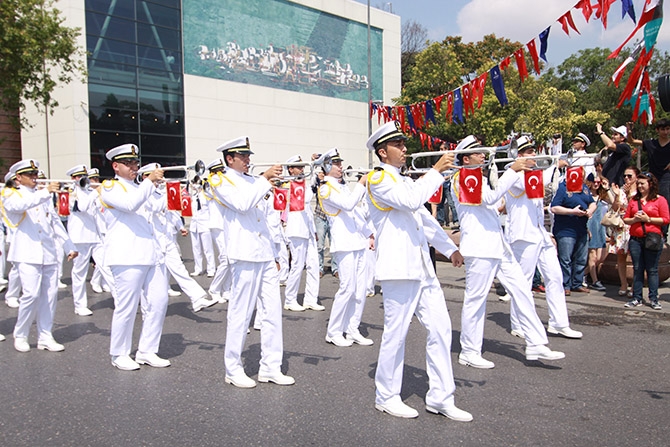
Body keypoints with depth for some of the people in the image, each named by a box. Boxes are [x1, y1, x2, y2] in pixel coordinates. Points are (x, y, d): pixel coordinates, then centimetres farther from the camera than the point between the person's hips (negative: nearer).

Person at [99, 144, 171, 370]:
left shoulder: (140, 188, 25)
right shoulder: (110, 187, 1)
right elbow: (129, 204, -19)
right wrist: (149, 181, -18)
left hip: (152, 255, 7)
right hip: (127, 256, -7)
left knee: (159, 302, 4)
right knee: (126, 307, -2)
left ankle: (146, 351, 16)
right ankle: (119, 354, 14)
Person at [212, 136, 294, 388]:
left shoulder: (253, 182, 21)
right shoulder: (223, 182, 0)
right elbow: (242, 203, -21)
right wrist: (265, 178, -18)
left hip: (266, 254, 7)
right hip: (245, 255, -7)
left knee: (273, 311, 6)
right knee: (241, 313, -2)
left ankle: (270, 367, 13)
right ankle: (233, 369, 11)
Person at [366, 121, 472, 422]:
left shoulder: (405, 181, 22)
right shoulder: (379, 179, -6)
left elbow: (425, 219, 26)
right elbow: (411, 201, -22)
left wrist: (449, 248, 23)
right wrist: (436, 170, -14)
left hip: (423, 268, 9)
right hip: (398, 268, -9)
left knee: (440, 329, 7)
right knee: (396, 333, 0)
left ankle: (440, 397, 17)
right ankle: (386, 396, 17)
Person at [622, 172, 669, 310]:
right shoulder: (634, 200, 13)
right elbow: (625, 219, 13)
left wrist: (648, 219, -11)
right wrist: (634, 219, -7)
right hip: (635, 240, 3)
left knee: (652, 270, 0)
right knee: (637, 269, 5)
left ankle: (653, 299, 7)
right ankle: (636, 298, 10)